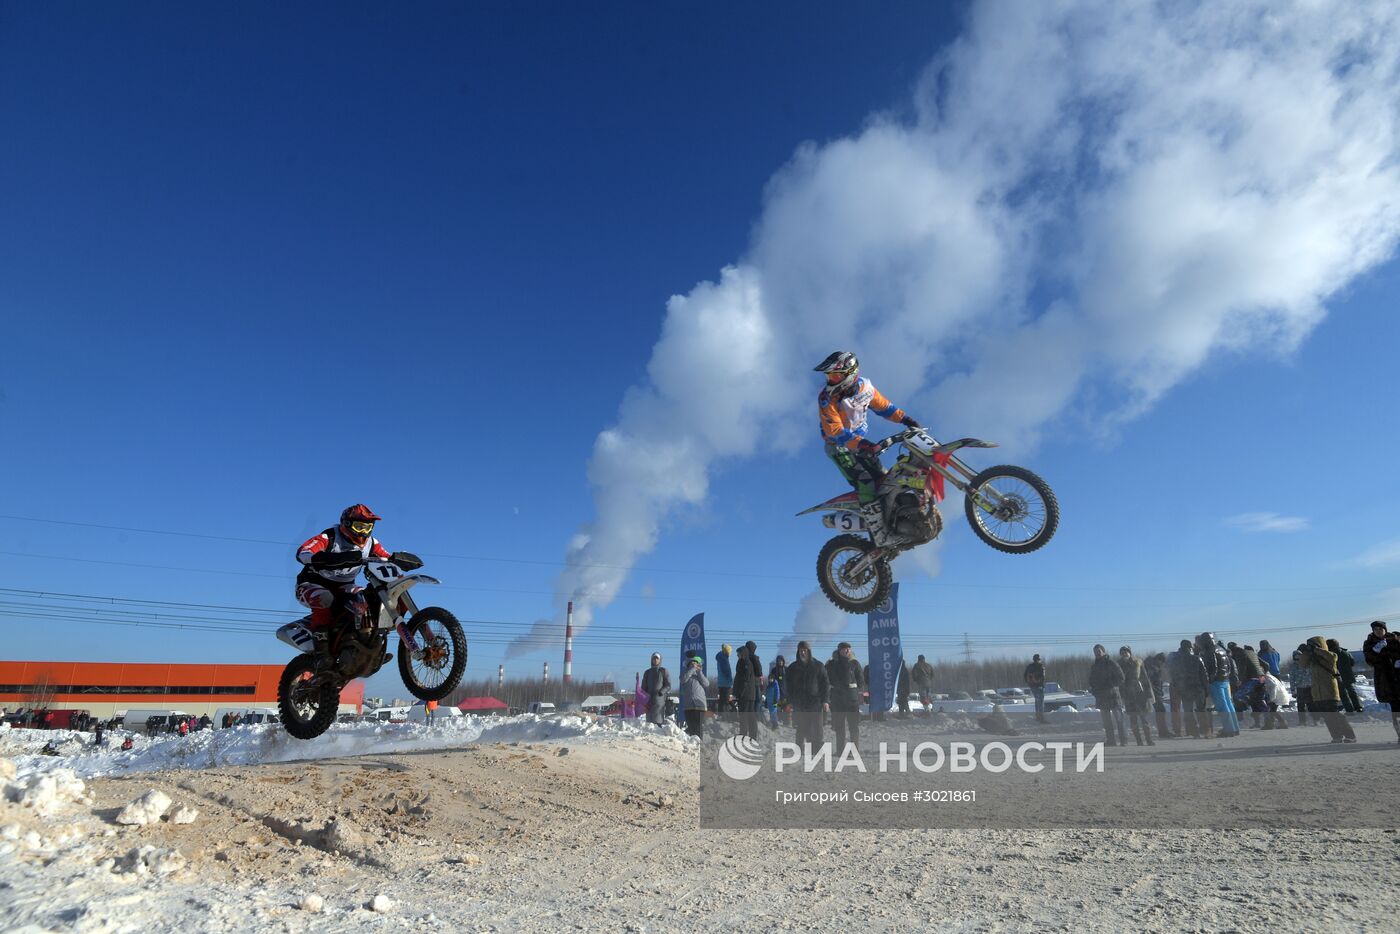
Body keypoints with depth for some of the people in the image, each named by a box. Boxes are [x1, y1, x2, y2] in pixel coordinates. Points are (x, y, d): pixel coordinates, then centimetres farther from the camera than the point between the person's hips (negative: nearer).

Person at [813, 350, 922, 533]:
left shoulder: (864, 385, -7)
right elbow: (835, 432, -30)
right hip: (839, 446, -6)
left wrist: (905, 419, 2)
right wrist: (861, 444, -40)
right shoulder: (827, 398, -25)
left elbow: (882, 405, 9)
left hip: (861, 439, 6)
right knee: (865, 484, -17)